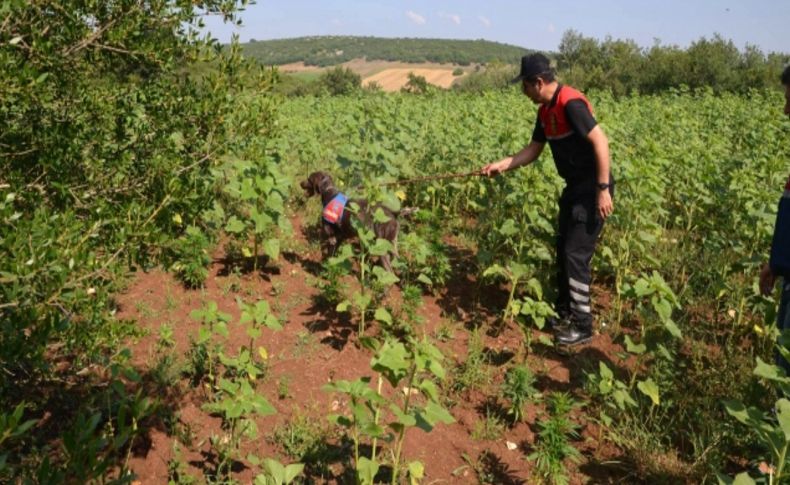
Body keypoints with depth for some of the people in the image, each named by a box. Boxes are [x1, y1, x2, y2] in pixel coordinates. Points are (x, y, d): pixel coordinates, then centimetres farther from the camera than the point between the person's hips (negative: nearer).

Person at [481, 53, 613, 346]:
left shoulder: (571, 104, -21)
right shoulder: (546, 110, 9)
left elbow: (601, 142, -24)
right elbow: (534, 149, 16)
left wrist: (604, 189, -25)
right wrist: (501, 165, 6)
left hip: (593, 189, -10)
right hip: (574, 187, 10)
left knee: (576, 254, -7)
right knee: (563, 250, 14)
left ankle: (583, 326, 5)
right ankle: (565, 313, 28)